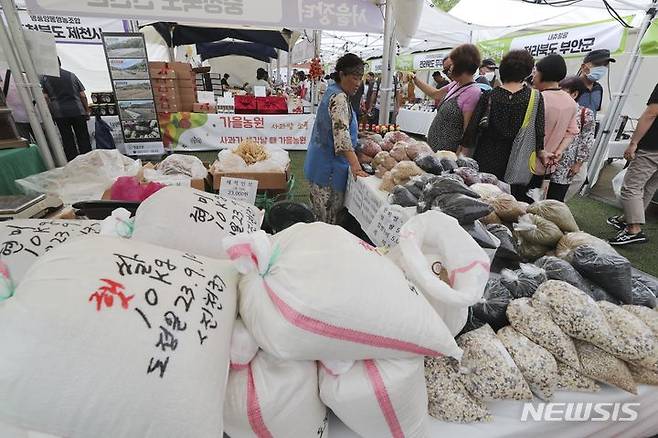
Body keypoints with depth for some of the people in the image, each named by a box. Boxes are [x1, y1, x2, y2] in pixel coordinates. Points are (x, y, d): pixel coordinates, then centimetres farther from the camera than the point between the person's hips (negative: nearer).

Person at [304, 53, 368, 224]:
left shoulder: (333, 91, 15)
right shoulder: (339, 97, -17)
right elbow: (342, 134, -30)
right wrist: (356, 166, -37)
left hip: (321, 162, 10)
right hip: (329, 166, -10)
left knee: (321, 213, 18)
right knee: (329, 218, -1)